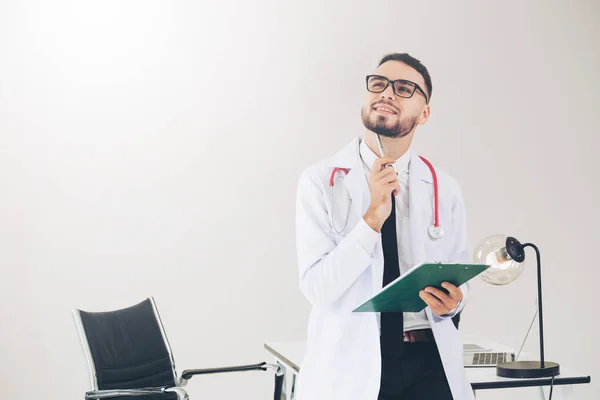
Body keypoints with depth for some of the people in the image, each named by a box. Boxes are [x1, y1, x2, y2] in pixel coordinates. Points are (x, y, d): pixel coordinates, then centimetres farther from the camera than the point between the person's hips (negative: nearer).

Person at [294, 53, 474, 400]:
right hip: (348, 366, -2)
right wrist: (373, 218, -22)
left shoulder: (446, 189, 2)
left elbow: (461, 280, 9)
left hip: (430, 363, 2)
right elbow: (317, 287, -13)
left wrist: (451, 302, -14)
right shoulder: (320, 182, -7)